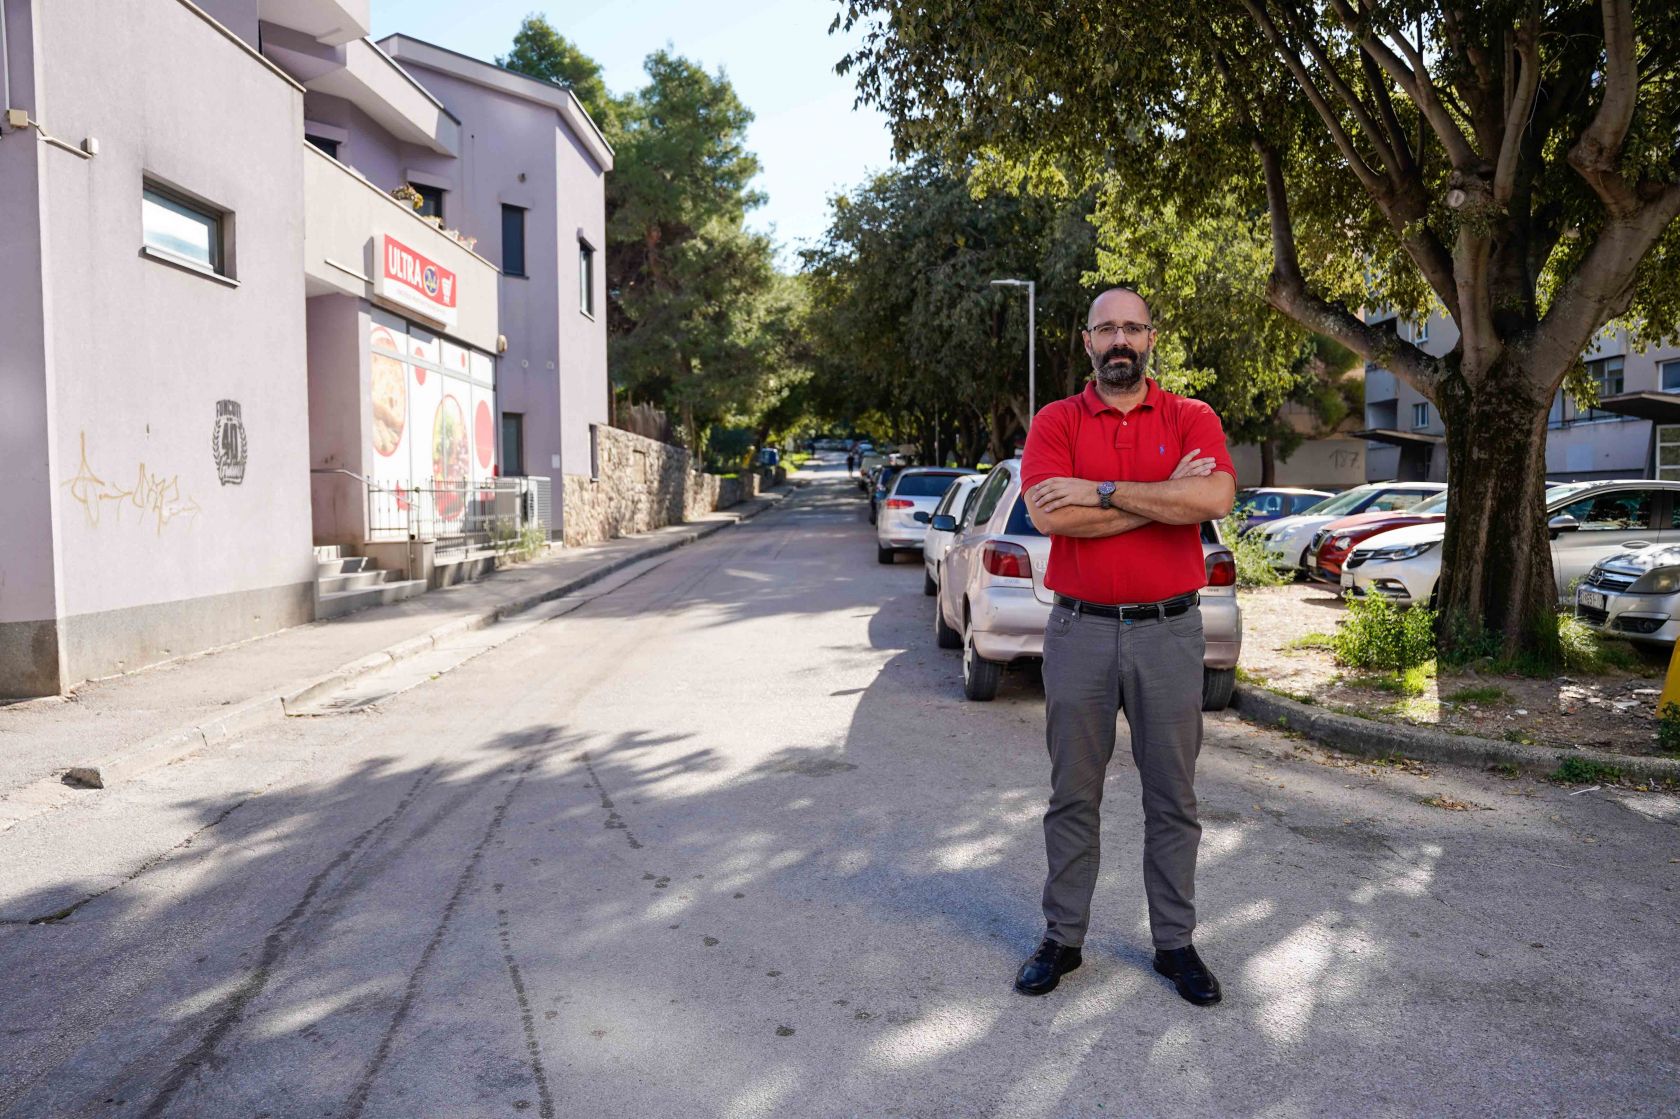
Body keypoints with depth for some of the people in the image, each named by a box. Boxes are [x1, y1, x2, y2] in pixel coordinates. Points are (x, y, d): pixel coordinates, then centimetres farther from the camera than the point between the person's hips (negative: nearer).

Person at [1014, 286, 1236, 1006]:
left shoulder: (1192, 419, 4)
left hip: (1169, 630, 1)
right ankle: (1062, 937, 23)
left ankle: (1174, 942, 25)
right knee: (1073, 795, 9)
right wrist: (1164, 497, -12)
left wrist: (1102, 491, -16)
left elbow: (1216, 497, -17)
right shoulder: (1055, 422, 3)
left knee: (1173, 797, 10)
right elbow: (1050, 516, -15)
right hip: (1080, 629, 0)